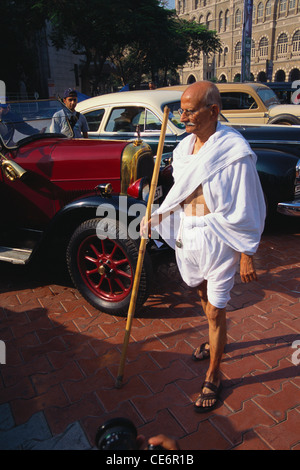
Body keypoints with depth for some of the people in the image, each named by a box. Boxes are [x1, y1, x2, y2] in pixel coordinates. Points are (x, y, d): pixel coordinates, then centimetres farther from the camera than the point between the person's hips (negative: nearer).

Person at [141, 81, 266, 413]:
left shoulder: (233, 151, -19)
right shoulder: (184, 147, 2)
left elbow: (245, 209, -15)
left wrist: (246, 257, -13)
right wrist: (155, 218, 0)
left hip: (217, 240, -6)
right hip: (187, 235, 7)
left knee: (215, 311, 5)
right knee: (203, 295, 25)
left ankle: (213, 377, 27)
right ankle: (214, 341, 54)